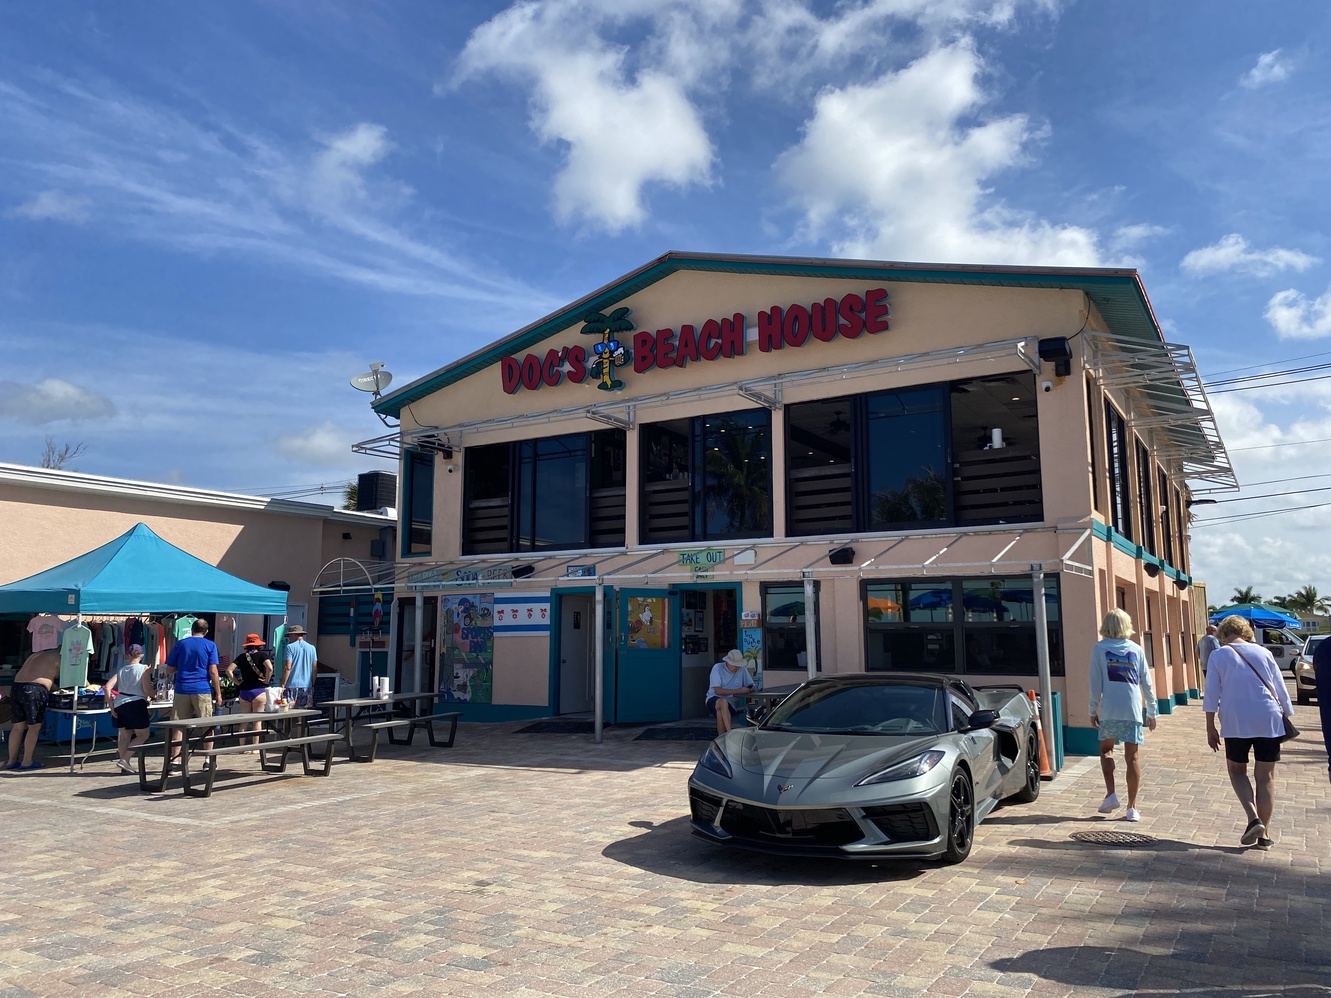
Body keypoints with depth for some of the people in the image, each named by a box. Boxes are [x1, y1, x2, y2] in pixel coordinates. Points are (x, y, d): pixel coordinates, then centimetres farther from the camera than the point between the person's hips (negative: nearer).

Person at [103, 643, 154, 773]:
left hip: (119, 704, 5)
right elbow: (147, 690, -9)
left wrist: (111, 706, 5)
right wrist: (152, 696, 12)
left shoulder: (121, 670, 14)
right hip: (135, 704, -5)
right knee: (143, 735, 7)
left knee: (124, 735, 19)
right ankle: (124, 760, -7)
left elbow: (108, 687, 3)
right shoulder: (144, 669, 0)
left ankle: (125, 764, 20)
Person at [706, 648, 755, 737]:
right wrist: (737, 691, -23)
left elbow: (752, 687, 11)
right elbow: (717, 690, -16)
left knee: (720, 713, -33)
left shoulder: (742, 669, 7)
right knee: (724, 702, -39)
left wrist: (748, 690, -16)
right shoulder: (718, 668, -6)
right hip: (714, 699, -3)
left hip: (731, 702, 3)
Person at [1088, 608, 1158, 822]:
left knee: (1106, 750, 18)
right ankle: (1132, 808, 7)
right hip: (1133, 710, 1)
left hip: (1109, 710, -1)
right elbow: (1147, 683, 9)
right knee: (1132, 758, 5)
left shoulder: (1099, 648, 1)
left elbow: (1096, 683, -2)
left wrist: (1093, 710, 6)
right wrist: (1152, 712, 17)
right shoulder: (1136, 649, 7)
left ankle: (1111, 794, 3)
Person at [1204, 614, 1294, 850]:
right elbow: (1282, 690, 9)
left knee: (1237, 770, 16)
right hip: (1268, 721, 2)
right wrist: (1287, 716, 19)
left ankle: (1253, 817, -5)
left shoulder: (1219, 656, 1)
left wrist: (1210, 727, 3)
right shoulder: (1263, 653, 8)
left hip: (1236, 723, -2)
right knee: (1265, 777, 8)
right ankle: (1264, 834, 10)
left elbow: (1211, 694, -2)